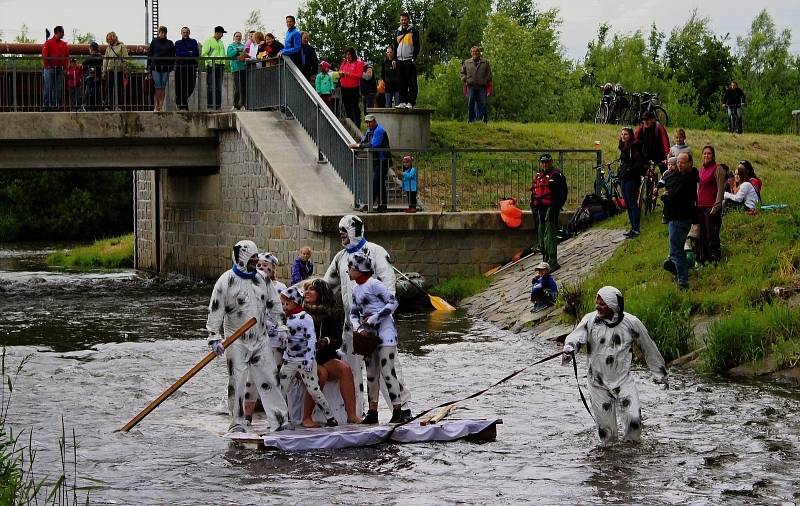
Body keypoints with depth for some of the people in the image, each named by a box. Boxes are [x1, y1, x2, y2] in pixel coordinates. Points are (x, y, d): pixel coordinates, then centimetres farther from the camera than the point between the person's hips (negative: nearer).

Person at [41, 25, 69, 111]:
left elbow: (67, 56, 15)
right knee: (48, 88, -5)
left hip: (60, 69, 5)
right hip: (50, 68, -5)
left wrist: (65, 66, 4)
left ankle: (55, 106, 5)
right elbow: (44, 55, -6)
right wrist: (46, 65, -11)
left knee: (58, 89, 3)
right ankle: (45, 105, -5)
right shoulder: (48, 43, -1)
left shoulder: (64, 44, 14)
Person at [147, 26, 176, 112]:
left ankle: (161, 105, 5)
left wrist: (171, 67, 0)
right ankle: (157, 105, 1)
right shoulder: (154, 42, 7)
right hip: (156, 67, -1)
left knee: (163, 87, 1)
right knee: (158, 87, -6)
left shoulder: (170, 43, 8)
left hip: (165, 67, 1)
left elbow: (172, 56, 9)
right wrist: (149, 66, 1)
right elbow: (149, 54, 7)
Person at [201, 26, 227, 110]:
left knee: (219, 87, 7)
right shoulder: (208, 41, -3)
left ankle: (218, 105, 9)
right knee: (211, 87, -8)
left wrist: (223, 62, 12)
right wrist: (210, 61, -18)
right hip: (211, 66, -7)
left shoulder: (221, 42, 19)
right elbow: (204, 54, -9)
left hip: (220, 66, 7)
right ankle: (210, 105, -8)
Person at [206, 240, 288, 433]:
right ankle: (237, 424, 8)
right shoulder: (226, 281, -10)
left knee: (268, 379, 4)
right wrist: (215, 338, -17)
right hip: (236, 342, -5)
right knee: (237, 383, -1)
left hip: (260, 339, 5)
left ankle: (280, 420, 7)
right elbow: (215, 312, -11)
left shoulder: (260, 279, 9)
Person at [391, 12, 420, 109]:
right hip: (399, 60, 5)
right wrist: (394, 59, 7)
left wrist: (414, 58, -12)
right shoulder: (397, 32, 17)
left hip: (410, 61, -5)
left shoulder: (413, 31, 3)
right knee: (401, 83, 4)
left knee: (412, 83, -8)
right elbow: (394, 46, 19)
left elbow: (417, 46, -1)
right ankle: (402, 101, 6)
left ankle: (411, 102, -10)